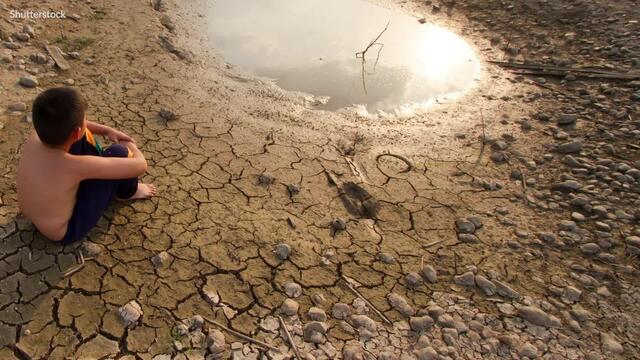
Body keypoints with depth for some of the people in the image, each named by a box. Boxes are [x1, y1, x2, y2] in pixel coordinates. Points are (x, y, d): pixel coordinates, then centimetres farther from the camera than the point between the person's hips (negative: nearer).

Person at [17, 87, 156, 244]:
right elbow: (140, 165, -31)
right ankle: (127, 192, 16)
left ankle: (98, 170, 29)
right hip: (66, 231, -7)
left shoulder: (36, 135, -18)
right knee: (118, 152, -16)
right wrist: (132, 147, -9)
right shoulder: (76, 166, -38)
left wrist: (108, 130, 3)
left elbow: (65, 124, 7)